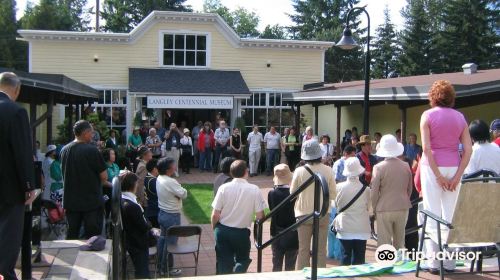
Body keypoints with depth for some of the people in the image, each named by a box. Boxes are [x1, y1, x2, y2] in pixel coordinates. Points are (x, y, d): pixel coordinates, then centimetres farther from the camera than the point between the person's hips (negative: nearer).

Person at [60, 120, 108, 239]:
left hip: (70, 201, 6)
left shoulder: (64, 150, 2)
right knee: (92, 236, 2)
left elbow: (65, 174, 14)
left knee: (72, 235, 14)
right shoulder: (92, 150, -15)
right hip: (92, 201, -5)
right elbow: (104, 177, -12)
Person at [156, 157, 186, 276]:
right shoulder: (171, 182, -28)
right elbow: (184, 194, -23)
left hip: (162, 213, 9)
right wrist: (182, 189, -6)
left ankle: (160, 264, 36)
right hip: (172, 216, -9)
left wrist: (177, 187, -7)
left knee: (162, 238, 22)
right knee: (170, 242, 5)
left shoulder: (159, 178, 0)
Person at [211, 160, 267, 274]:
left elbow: (215, 215, -9)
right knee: (242, 260, 22)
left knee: (224, 263, 15)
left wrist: (214, 228, 10)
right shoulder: (254, 190, -12)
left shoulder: (224, 188, -11)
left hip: (223, 230, 1)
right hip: (242, 232, -1)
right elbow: (260, 216, -10)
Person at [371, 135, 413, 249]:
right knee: (400, 242, 15)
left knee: (384, 243, 3)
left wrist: (374, 209, 5)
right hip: (402, 208, 4)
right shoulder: (406, 166, -1)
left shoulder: (379, 167, -12)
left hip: (384, 209, -4)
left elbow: (374, 191, -8)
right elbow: (410, 189, 9)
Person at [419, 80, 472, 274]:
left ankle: (434, 263, 3)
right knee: (450, 216, 9)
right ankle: (449, 262, 13)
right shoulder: (460, 117, 6)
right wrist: (457, 176, -3)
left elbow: (426, 148, -12)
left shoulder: (428, 115, -4)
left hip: (432, 167, -3)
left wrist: (438, 175, -10)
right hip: (454, 168, 3)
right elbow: (468, 150, -1)